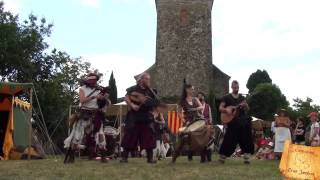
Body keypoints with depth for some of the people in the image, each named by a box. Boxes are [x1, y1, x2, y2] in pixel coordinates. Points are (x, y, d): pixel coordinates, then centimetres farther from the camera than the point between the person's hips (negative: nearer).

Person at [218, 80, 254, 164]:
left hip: (242, 121, 3)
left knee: (245, 139, -2)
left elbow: (247, 109, 9)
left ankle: (246, 157, 1)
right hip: (232, 121, -3)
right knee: (229, 139, -3)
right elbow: (220, 108, 0)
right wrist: (226, 110, -20)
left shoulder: (242, 97, 13)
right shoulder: (227, 97, 4)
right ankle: (222, 156, 7)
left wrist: (245, 105, -13)